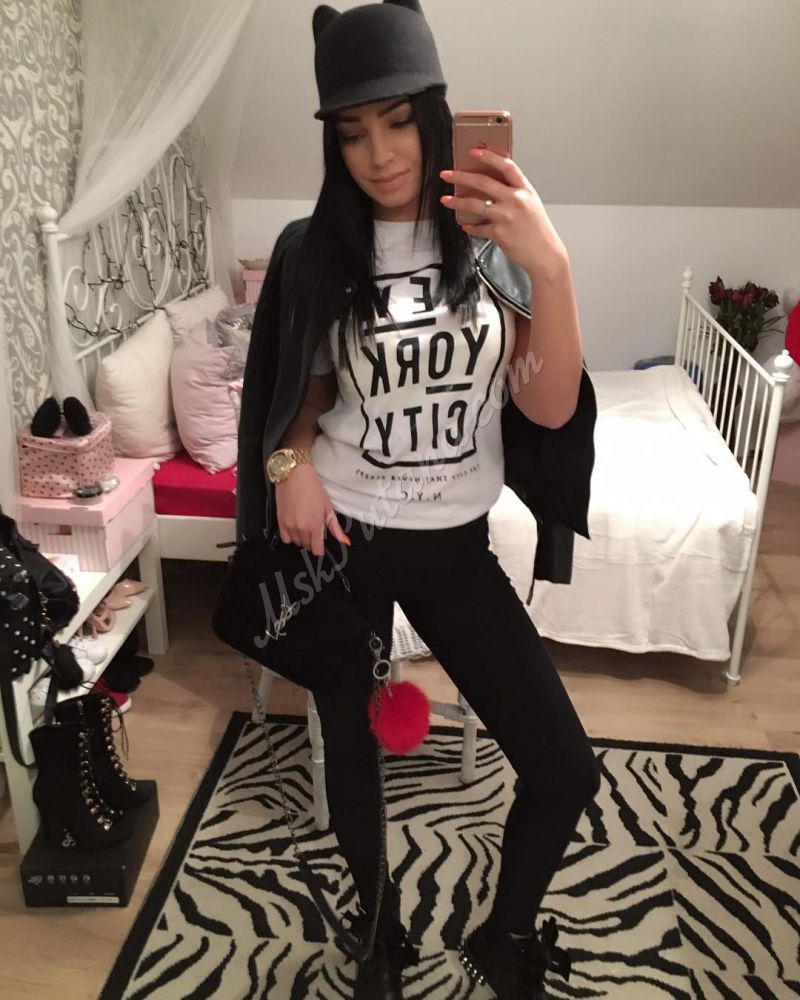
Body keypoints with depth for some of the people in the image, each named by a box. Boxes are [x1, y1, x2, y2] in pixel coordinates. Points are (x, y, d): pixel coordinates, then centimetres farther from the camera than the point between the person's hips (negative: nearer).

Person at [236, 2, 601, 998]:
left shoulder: (493, 237, -6)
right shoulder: (312, 251, -8)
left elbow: (550, 408, -13)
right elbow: (303, 391, 7)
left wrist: (552, 269, -26)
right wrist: (290, 463, -13)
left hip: (456, 546, 1)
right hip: (342, 539, 0)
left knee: (566, 771, 0)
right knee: (351, 748, 17)